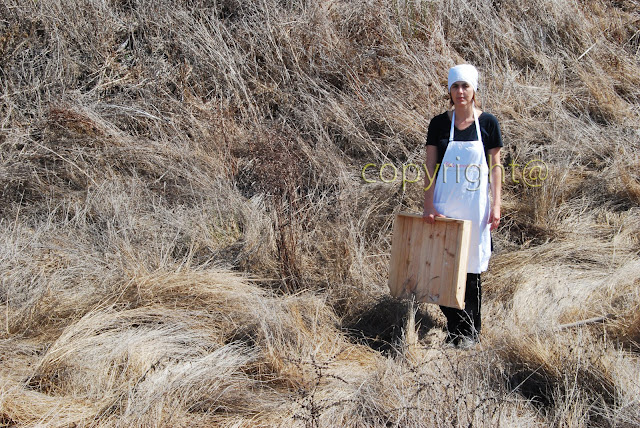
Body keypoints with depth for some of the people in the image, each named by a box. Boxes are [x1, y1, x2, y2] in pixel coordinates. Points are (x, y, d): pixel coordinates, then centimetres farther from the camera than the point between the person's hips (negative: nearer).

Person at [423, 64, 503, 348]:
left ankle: (470, 331, 20)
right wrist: (428, 205, -7)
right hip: (444, 205, 1)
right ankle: (453, 328, 14)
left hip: (475, 204, -1)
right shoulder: (439, 124, 2)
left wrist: (496, 206, -4)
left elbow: (495, 167, 2)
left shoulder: (488, 123, 0)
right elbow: (430, 167, 2)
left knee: (472, 269, 6)